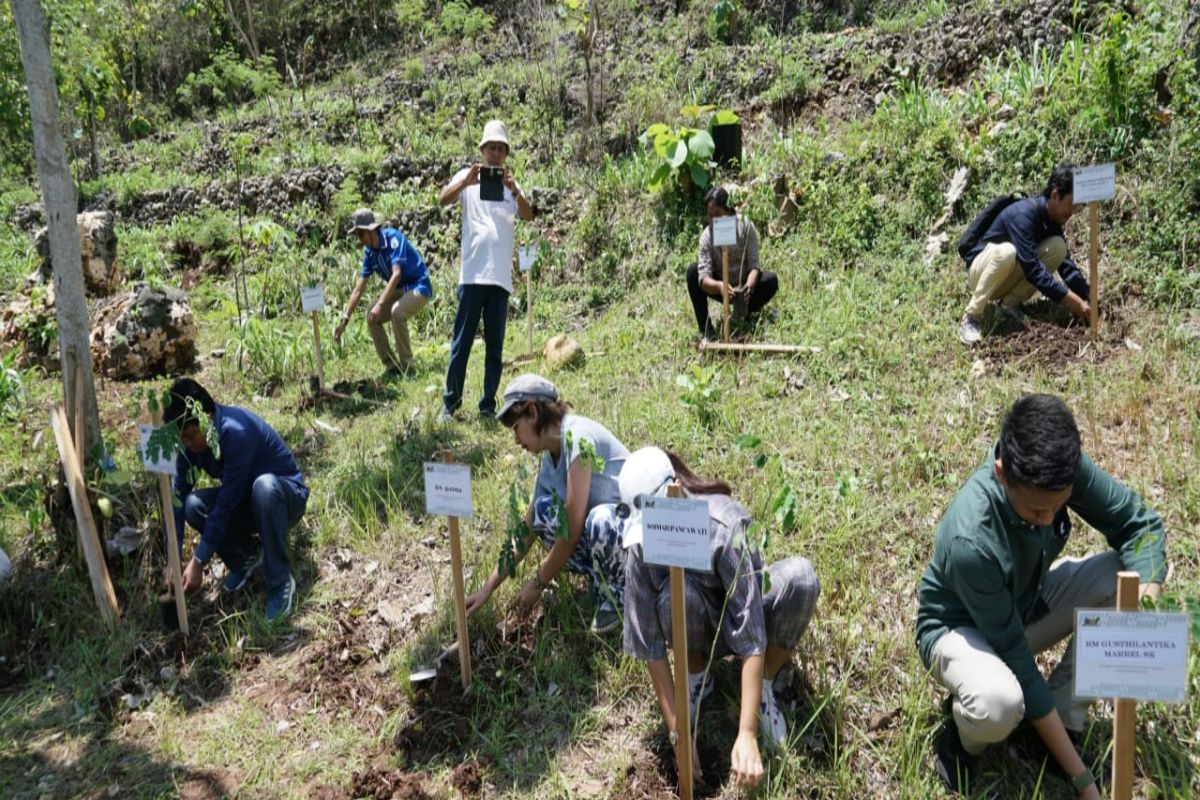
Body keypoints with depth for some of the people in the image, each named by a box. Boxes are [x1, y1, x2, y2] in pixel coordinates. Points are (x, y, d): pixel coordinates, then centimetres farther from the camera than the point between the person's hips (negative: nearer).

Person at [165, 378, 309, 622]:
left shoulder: (237, 432, -32)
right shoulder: (191, 440, -12)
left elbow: (225, 504, -31)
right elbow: (178, 497, -12)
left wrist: (198, 562, -27)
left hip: (287, 495, -6)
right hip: (244, 500, 6)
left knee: (264, 486, -40)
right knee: (193, 505, -22)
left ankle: (281, 582, -24)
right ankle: (247, 555, 4)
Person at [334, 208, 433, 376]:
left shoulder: (393, 237, -21)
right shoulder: (369, 252, 1)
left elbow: (396, 274, -30)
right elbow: (359, 289, 2)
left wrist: (380, 305, -38)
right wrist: (344, 320, -4)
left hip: (419, 287, -8)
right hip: (399, 289, 8)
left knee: (397, 312, -32)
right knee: (372, 318, -5)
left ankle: (406, 366, -17)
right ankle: (391, 365, 5)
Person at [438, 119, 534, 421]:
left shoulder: (511, 183, 14)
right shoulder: (468, 176, 8)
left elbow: (528, 215, -3)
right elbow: (443, 200, -10)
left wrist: (514, 190, -21)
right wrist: (467, 181, -27)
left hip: (501, 275, 3)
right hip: (473, 272, -2)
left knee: (495, 345, 5)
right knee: (461, 342, -1)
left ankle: (488, 405, 11)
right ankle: (450, 402, 7)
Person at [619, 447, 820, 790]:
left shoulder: (724, 526, -35)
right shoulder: (641, 547, -27)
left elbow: (752, 634, -37)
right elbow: (649, 644, -22)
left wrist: (746, 734, -41)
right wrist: (677, 733, -25)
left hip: (741, 610, -1)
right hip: (702, 627, 1)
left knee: (800, 574, -33)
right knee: (675, 594, -36)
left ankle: (765, 687, -7)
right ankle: (696, 678, -1)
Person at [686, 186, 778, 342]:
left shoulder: (746, 226, -18)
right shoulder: (707, 235, -18)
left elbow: (754, 265, -21)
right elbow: (704, 277, -28)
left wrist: (748, 286, -42)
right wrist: (719, 286, -50)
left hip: (745, 285, 0)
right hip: (719, 287, 0)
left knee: (771, 280, -28)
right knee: (693, 272, -26)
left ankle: (743, 312, 0)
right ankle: (706, 329, -18)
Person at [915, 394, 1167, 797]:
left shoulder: (1060, 470, -24)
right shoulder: (971, 540, -39)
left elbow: (1138, 522, -12)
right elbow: (1015, 658, -30)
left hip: (1026, 601, 7)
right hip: (960, 626, -6)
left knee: (1131, 576, -17)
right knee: (999, 704, -39)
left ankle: (1066, 718, -2)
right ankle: (961, 733, 1)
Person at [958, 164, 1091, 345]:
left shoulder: (1052, 220, -2)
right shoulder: (1024, 214, -27)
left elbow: (1066, 264, -2)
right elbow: (1032, 268, -33)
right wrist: (1070, 299, -32)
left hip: (1008, 278, 7)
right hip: (980, 270, -7)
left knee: (1058, 247, -12)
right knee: (1006, 251, -39)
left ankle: (1010, 303, -4)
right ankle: (971, 318, -27)